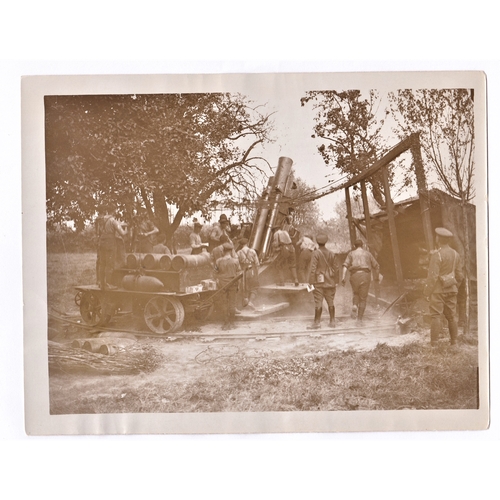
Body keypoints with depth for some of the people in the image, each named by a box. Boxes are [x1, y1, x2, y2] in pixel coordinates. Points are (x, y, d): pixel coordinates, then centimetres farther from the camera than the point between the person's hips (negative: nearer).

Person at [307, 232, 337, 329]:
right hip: (329, 282, 5)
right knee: (330, 302, 10)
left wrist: (311, 282, -10)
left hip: (319, 282, -5)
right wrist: (334, 281, 21)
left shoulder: (315, 253, -10)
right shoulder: (331, 254, 5)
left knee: (318, 302, -2)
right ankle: (332, 321, 15)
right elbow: (335, 268, 10)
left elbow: (313, 269, -14)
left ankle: (317, 322, 1)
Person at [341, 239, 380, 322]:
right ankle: (360, 318, 0)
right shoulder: (368, 254, 14)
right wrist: (376, 277, 29)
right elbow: (376, 266, 15)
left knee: (355, 294, 24)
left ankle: (355, 306, -4)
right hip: (365, 275, 0)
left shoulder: (351, 253, 12)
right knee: (363, 298, 5)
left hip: (354, 275, 0)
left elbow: (345, 266, -3)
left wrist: (343, 278, -8)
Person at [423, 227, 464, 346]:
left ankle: (434, 343, -5)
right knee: (452, 316, 13)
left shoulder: (437, 255, -15)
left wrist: (427, 292, -10)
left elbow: (433, 276, -17)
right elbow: (460, 275, 11)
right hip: (451, 291, 7)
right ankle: (454, 342, 19)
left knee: (436, 316, -5)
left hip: (438, 290, -7)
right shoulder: (456, 254, 8)